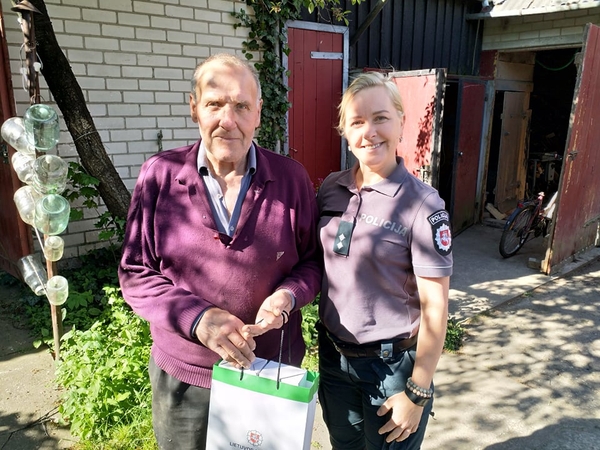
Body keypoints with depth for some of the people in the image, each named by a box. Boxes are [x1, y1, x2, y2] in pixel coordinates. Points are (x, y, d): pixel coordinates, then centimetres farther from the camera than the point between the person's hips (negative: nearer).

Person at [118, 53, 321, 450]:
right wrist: (196, 318, -21)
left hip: (273, 376, 1)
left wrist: (288, 295, -19)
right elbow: (136, 273, -6)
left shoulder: (292, 178, -7)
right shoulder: (160, 175, -9)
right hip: (183, 377, 0)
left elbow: (312, 260, 2)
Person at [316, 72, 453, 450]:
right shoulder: (331, 189, -3)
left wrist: (417, 393, -12)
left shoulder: (422, 205, -18)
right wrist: (323, 341, 6)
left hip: (393, 364, -4)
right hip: (333, 356, 5)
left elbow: (435, 307, -15)